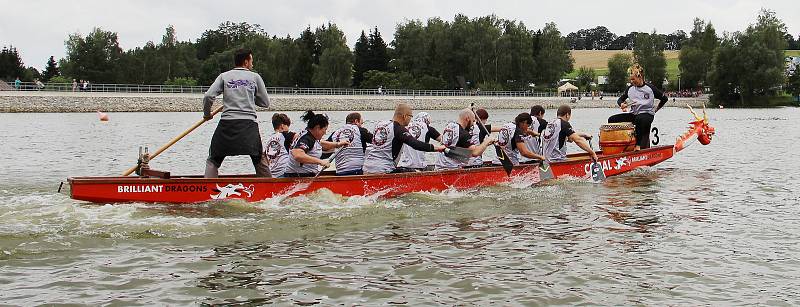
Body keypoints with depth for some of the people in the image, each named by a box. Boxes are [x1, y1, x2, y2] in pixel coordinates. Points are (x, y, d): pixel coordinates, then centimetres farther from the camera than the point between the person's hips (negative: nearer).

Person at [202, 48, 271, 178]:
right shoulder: (255, 77, 10)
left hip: (226, 123, 1)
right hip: (249, 124, 0)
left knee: (213, 161, 12)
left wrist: (207, 114, 16)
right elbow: (265, 103, 12)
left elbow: (208, 96, 0)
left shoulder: (224, 76, 10)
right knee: (260, 161, 9)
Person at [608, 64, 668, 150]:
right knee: (612, 119, -11)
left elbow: (664, 99, 3)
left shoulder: (650, 88, -6)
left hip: (647, 114, -5)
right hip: (633, 114, 5)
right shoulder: (630, 89, 6)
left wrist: (656, 109, 2)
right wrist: (622, 104, -7)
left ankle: (639, 145, -29)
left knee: (640, 119, -42)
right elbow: (620, 99, 15)